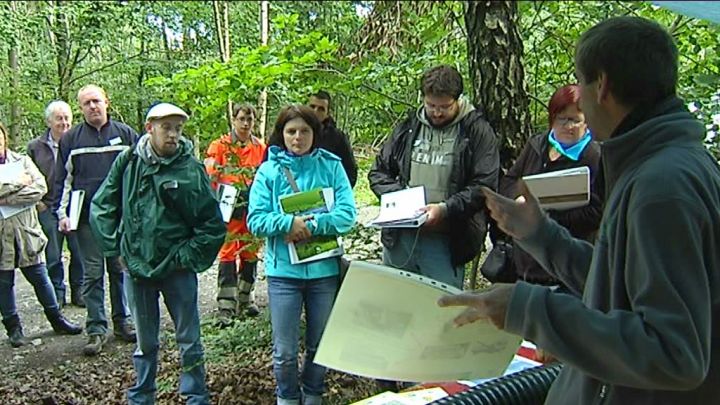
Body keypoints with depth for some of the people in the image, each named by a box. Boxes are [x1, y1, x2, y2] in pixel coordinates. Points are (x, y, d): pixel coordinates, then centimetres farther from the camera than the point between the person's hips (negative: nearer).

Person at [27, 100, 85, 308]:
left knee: (79, 252, 3)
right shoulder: (35, 147, 5)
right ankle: (57, 293, 19)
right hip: (48, 208, 1)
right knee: (53, 255, 6)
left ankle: (78, 291, 19)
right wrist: (36, 200, 4)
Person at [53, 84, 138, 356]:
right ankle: (96, 329, 6)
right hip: (87, 217, 0)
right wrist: (62, 213, 0)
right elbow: (62, 179, 8)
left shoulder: (125, 134, 6)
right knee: (93, 273, 1)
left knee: (120, 270, 8)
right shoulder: (71, 139, 7)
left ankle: (123, 322, 19)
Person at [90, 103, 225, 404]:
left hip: (177, 269, -2)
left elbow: (213, 225, -8)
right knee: (145, 343, 17)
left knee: (189, 341, 7)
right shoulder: (128, 162, -1)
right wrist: (116, 249, 2)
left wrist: (188, 257, -10)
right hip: (136, 267, 3)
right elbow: (101, 207, 8)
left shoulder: (191, 169, -10)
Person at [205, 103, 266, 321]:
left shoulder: (261, 148, 12)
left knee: (250, 254, 10)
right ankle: (225, 306, -4)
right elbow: (209, 177, -2)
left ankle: (244, 300, 23)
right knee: (228, 254, -6)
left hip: (253, 210, 4)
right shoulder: (219, 146, 1)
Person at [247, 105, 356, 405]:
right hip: (283, 270, -1)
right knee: (284, 351, 6)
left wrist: (310, 226, -20)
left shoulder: (331, 167, 0)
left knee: (320, 345, 17)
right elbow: (255, 220, -5)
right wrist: (289, 223, -21)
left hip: (324, 268, 1)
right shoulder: (268, 171, 0)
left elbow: (347, 214, -8)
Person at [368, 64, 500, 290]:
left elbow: (485, 185, -10)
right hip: (399, 238, 4)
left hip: (446, 241, -4)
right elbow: (378, 172, 14)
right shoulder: (408, 127, 10)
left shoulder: (477, 132, -3)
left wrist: (446, 209, -22)